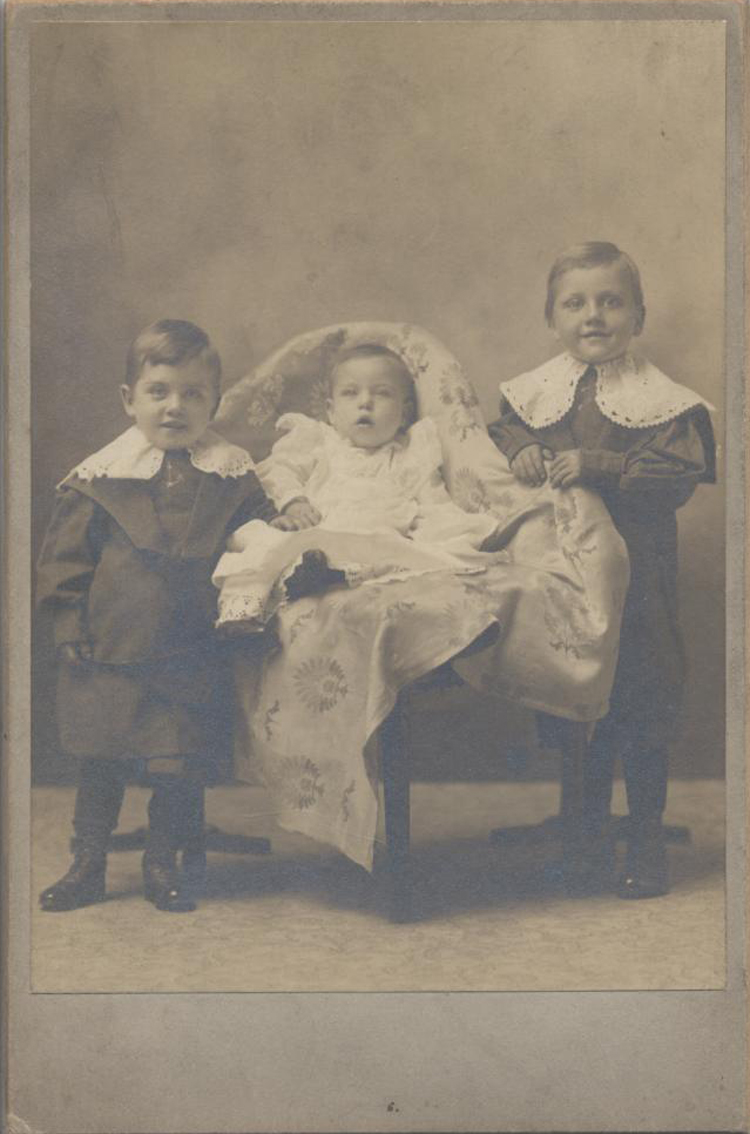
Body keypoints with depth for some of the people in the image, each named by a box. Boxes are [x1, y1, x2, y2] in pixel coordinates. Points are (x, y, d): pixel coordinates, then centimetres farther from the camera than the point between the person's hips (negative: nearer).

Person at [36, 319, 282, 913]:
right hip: (109, 649, 0)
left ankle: (164, 864, 22)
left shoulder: (232, 476, 4)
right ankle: (87, 864, 24)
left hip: (193, 653, 0)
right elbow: (64, 556, 2)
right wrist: (71, 625, -2)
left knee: (180, 764, 3)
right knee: (99, 762, 9)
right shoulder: (100, 477, -1)